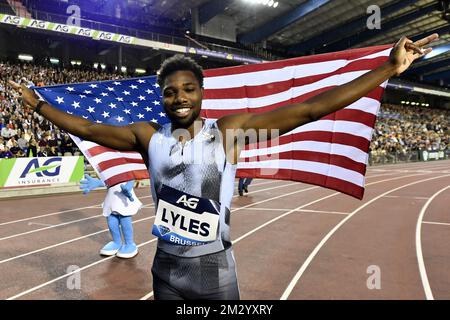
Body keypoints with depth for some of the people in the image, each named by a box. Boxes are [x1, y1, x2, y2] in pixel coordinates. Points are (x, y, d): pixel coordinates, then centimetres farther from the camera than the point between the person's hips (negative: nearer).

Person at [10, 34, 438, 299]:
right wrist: (37, 104, 15)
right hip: (167, 267, 3)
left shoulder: (229, 130, -11)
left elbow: (309, 110, -16)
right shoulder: (148, 136, -2)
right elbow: (87, 128, 8)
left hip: (215, 267, -2)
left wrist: (389, 68, -18)